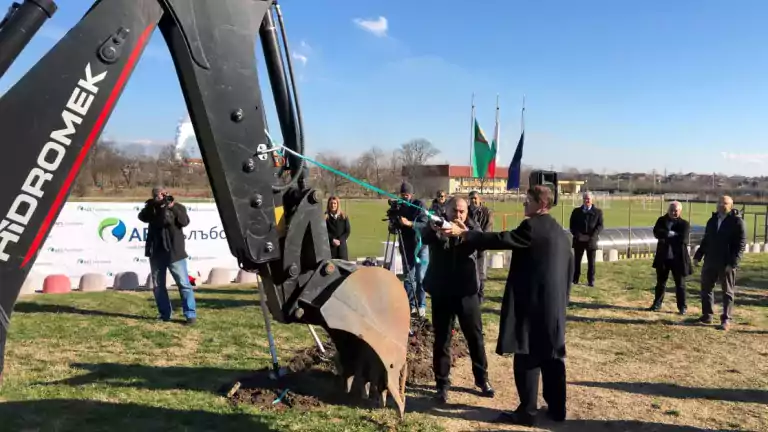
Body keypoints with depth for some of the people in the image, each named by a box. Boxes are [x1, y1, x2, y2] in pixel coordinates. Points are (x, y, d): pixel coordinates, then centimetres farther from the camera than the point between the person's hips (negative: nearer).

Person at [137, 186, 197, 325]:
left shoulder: (178, 206, 3)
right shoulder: (152, 208, 10)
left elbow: (185, 222, -13)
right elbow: (142, 217, -7)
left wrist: (173, 207, -21)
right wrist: (151, 206, -20)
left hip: (174, 253, -4)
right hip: (156, 253, 4)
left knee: (184, 284, -7)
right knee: (158, 285, 9)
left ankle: (191, 314, -6)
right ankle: (165, 314, 19)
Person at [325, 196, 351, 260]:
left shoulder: (344, 217, 9)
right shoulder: (325, 217, 1)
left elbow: (348, 231, 5)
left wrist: (340, 240, -7)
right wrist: (332, 240, -14)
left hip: (341, 246, 2)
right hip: (330, 246, -2)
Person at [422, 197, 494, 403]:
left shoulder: (472, 227, 3)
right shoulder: (438, 227, -1)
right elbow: (425, 237, -24)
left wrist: (463, 232, -41)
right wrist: (435, 229, -49)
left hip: (467, 291, 1)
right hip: (442, 292, -1)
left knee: (475, 337, 11)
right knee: (441, 339, 5)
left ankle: (482, 378, 28)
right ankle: (442, 383, 17)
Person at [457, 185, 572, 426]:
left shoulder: (532, 225, -13)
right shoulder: (558, 231, 15)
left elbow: (502, 240, -18)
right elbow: (569, 266, 18)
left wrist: (464, 234, -14)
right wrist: (562, 297, 24)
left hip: (532, 303, -9)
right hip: (553, 304, 9)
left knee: (527, 357, -2)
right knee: (552, 356, 13)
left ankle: (527, 412, 3)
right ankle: (557, 408, 21)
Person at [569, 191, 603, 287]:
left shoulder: (598, 212, 6)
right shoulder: (576, 211, 8)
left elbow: (600, 226, 0)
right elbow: (572, 225, 5)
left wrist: (593, 236, -14)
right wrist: (577, 235, -10)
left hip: (591, 240, -1)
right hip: (579, 240, 1)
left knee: (591, 262, 4)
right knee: (577, 261, 5)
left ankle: (591, 280, 11)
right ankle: (575, 279, 11)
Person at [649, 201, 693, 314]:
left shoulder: (684, 224, -3)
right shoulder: (661, 220, 5)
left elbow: (683, 239, -18)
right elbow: (656, 233, -12)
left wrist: (666, 237, -13)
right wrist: (672, 234, -20)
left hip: (678, 258, -3)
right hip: (663, 257, 3)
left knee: (680, 283, 6)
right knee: (660, 282, 13)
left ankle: (682, 306, 15)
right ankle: (657, 303, 23)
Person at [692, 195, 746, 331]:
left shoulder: (737, 221, -8)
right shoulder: (712, 220, 12)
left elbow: (741, 244, -13)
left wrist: (733, 262, -21)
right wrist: (698, 256, 11)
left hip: (727, 263, -6)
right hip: (710, 261, 6)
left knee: (727, 292, 3)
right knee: (706, 288, 11)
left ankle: (726, 319, 9)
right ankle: (707, 315, 22)